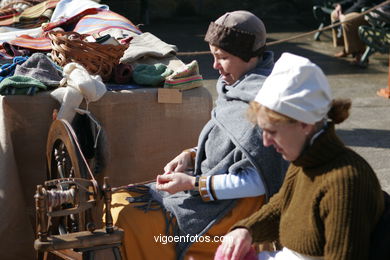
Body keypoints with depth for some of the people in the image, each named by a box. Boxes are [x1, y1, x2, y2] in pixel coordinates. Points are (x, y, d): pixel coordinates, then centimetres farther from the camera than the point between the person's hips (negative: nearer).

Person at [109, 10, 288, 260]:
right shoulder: (239, 87, 8)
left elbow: (258, 181, -24)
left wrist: (193, 184, -21)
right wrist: (191, 155, 1)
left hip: (238, 204, -10)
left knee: (129, 222, -18)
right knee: (119, 203, 6)